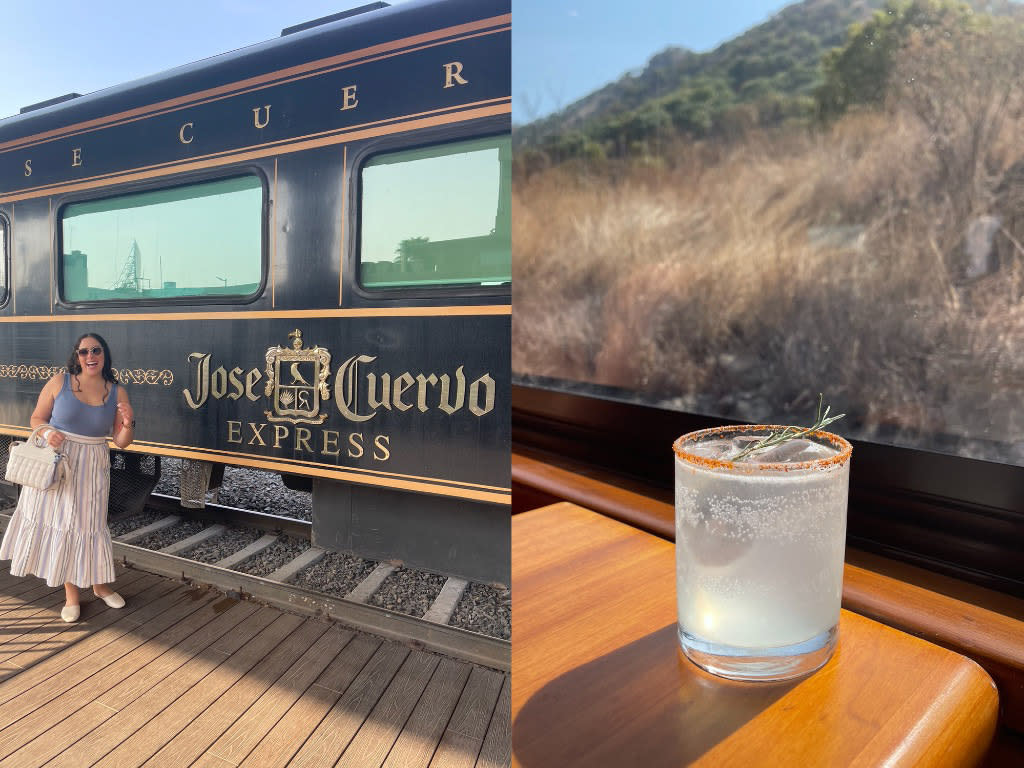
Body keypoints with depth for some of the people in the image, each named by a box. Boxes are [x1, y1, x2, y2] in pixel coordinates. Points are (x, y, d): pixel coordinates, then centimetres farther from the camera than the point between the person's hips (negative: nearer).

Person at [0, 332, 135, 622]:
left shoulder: (117, 392, -2)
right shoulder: (59, 382, -5)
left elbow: (122, 442, -1)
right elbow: (37, 418, 4)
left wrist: (128, 424, -21)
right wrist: (47, 433, -17)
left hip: (92, 469, 0)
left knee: (89, 523, 9)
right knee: (58, 522, 7)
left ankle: (99, 584, 30)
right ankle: (71, 593, 22)